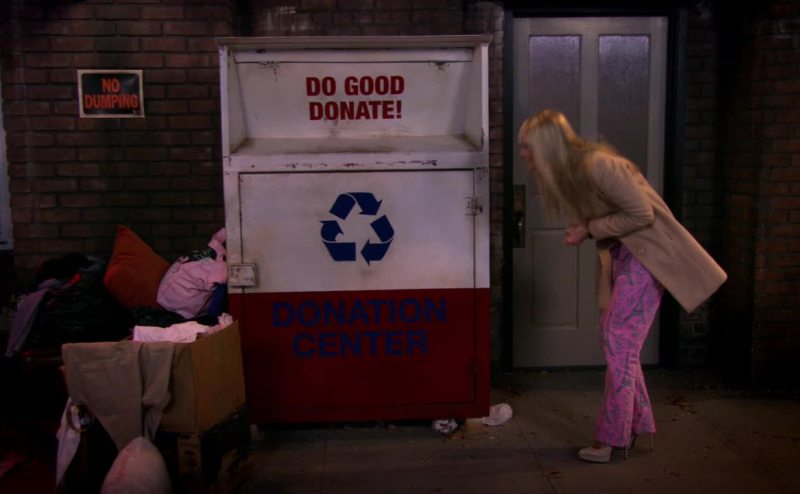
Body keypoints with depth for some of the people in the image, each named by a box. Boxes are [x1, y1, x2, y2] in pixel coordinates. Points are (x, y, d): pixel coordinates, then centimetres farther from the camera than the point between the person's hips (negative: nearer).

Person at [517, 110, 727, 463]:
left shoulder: (596, 165, -25)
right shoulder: (564, 173, 3)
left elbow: (641, 213, -23)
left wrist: (591, 230, -18)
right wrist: (582, 231, -7)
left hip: (646, 251, -9)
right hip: (619, 252, 9)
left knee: (618, 341, -8)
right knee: (615, 339, 11)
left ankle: (612, 439, 1)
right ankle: (635, 424, 25)